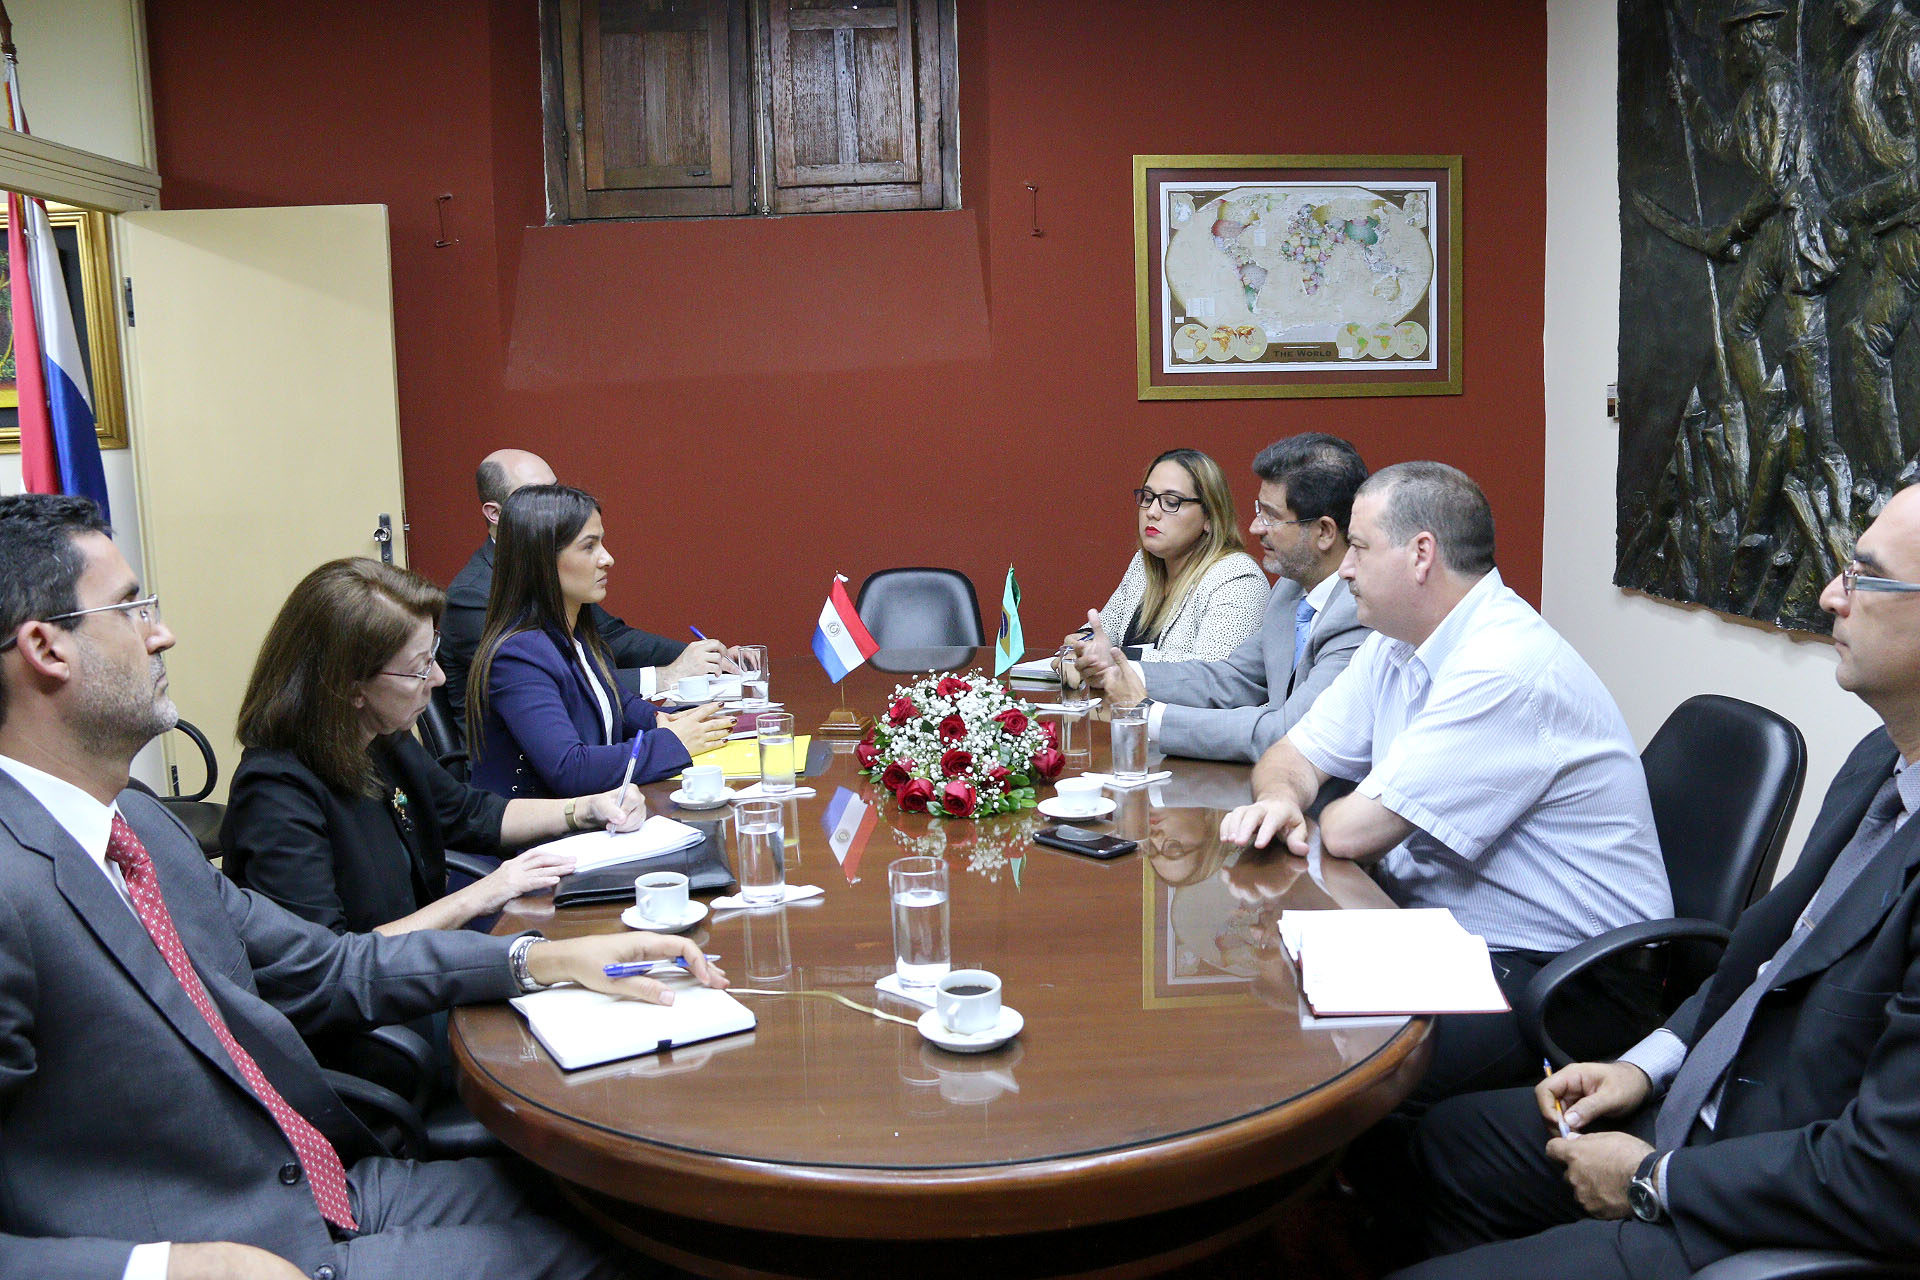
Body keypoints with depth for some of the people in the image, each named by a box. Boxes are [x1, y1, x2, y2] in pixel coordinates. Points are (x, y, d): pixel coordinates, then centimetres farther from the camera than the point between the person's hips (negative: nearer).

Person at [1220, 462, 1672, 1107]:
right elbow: (1293, 755, 11)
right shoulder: (1396, 646, 7)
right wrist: (1281, 800, -13)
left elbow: (1352, 832, -23)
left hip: (1569, 978, -9)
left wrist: (1304, 824, 0)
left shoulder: (1509, 668, -23)